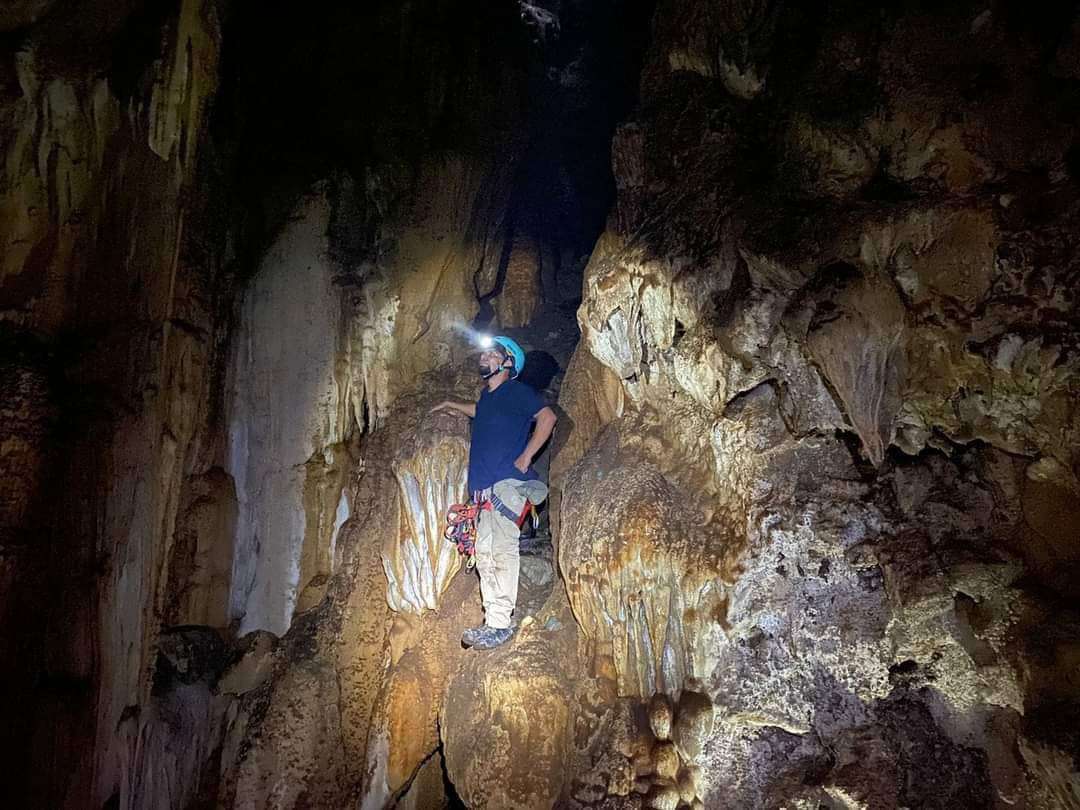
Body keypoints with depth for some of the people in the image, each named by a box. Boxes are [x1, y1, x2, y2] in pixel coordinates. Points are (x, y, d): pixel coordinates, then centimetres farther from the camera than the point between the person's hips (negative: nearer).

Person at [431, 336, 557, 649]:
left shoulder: (516, 391, 0)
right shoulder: (487, 395, 23)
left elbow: (548, 417, -12)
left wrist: (525, 458, -14)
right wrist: (450, 405, 53)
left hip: (507, 481, -8)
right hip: (484, 485, 8)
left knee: (502, 549, -13)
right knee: (484, 552, 3)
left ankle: (500, 624, -15)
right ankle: (492, 620, 6)